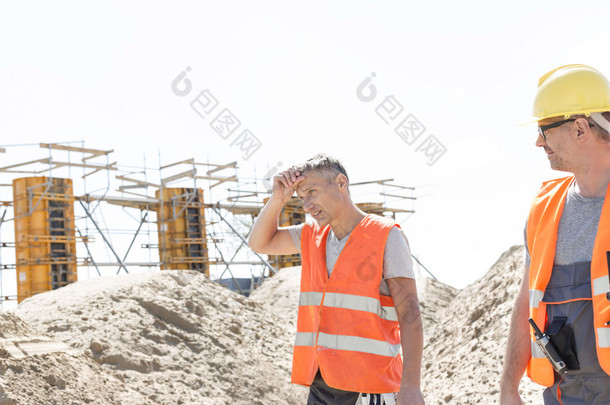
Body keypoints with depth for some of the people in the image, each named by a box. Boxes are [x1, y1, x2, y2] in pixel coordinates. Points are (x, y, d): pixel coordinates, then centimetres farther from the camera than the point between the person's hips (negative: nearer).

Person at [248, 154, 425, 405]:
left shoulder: (385, 236, -7)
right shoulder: (313, 236, 13)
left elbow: (409, 312, -11)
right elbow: (260, 243, 24)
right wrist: (278, 198, 6)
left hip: (367, 384, -7)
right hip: (321, 383, 7)